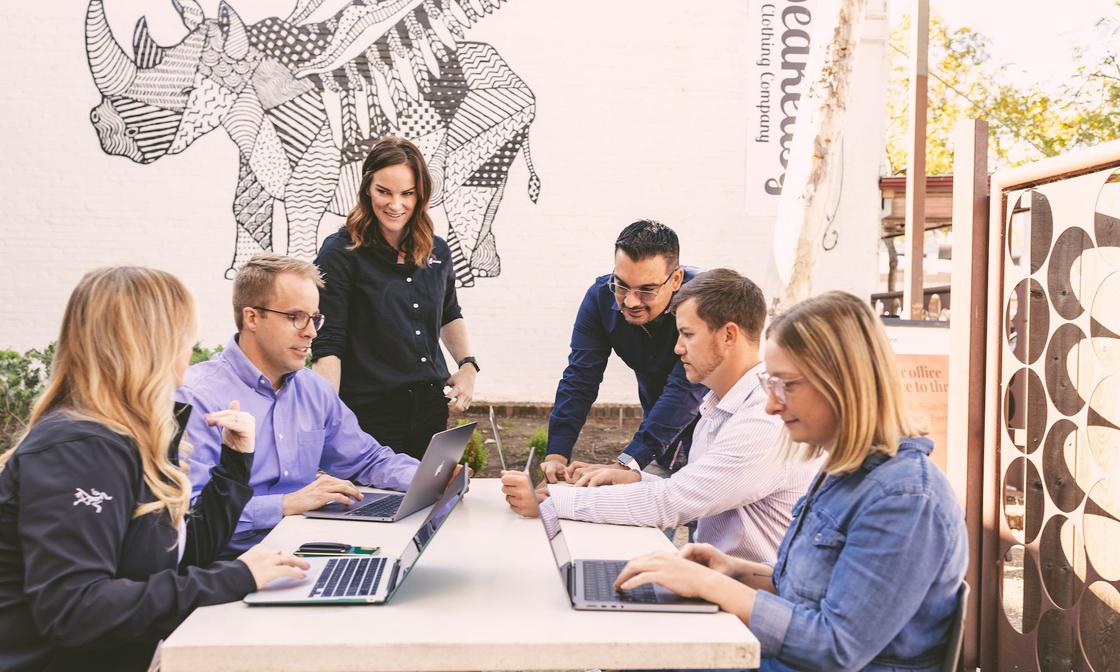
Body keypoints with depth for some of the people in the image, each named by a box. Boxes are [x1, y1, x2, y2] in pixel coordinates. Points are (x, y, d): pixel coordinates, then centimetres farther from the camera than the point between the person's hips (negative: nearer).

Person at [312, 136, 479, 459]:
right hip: (368, 418, -5)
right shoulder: (340, 253, -9)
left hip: (431, 414, 5)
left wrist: (468, 365, 10)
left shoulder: (438, 252, 7)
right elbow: (327, 346, -12)